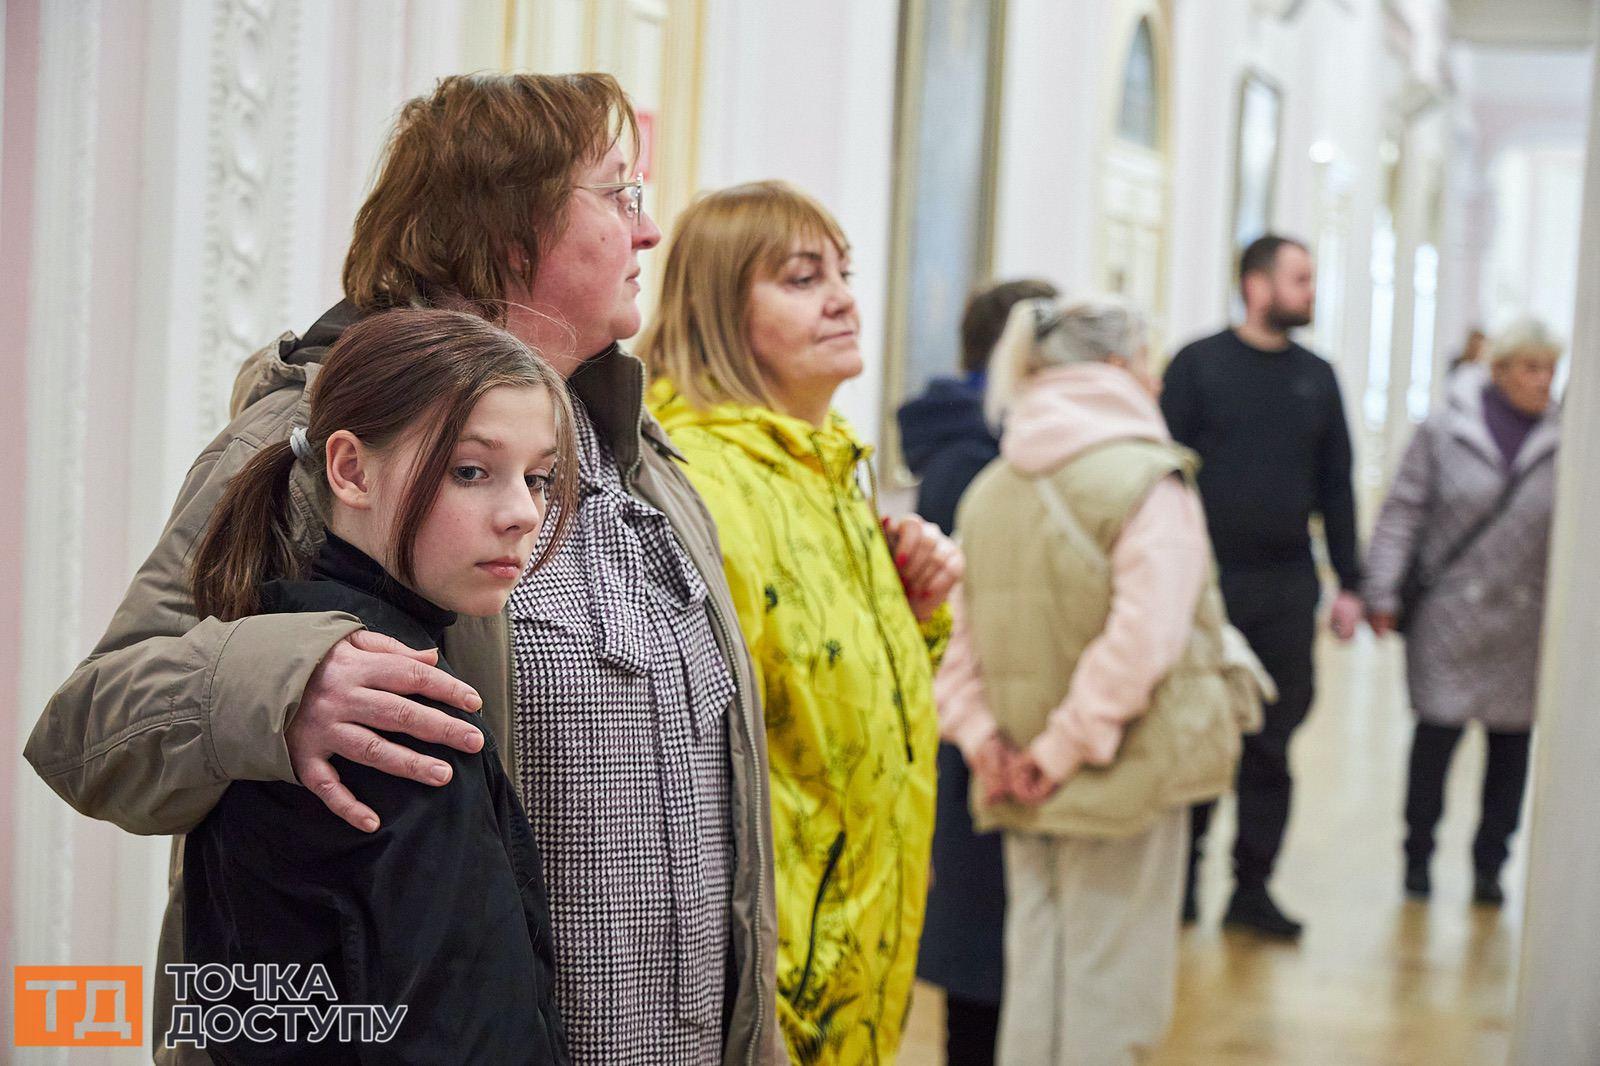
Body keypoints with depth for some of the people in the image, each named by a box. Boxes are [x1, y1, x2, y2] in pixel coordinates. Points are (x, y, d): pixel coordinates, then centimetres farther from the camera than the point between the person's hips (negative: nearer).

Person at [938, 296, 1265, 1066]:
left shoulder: (991, 488, 6)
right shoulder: (1147, 482, -13)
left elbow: (960, 639, 3)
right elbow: (1143, 636, -22)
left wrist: (983, 740, 0)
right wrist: (1066, 748, -16)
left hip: (1024, 793, 6)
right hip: (1127, 774, -6)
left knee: (1033, 980, 15)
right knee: (1111, 998, 4)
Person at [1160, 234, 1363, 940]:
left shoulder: (1317, 378, 12)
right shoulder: (1199, 365, -1)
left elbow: (1336, 487, 14)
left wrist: (1349, 583, 9)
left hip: (1287, 590, 4)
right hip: (1209, 582, -3)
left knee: (1270, 745, 6)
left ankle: (1252, 887, 13)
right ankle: (1181, 877, 14)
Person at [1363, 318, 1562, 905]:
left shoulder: (1563, 441, 3)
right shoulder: (1444, 432, -3)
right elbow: (1403, 514, -2)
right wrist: (1382, 593, -7)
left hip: (1527, 623, 3)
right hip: (1449, 614, -2)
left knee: (1511, 744, 8)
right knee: (1436, 734, 2)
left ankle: (1489, 866, 21)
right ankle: (1418, 857, 19)